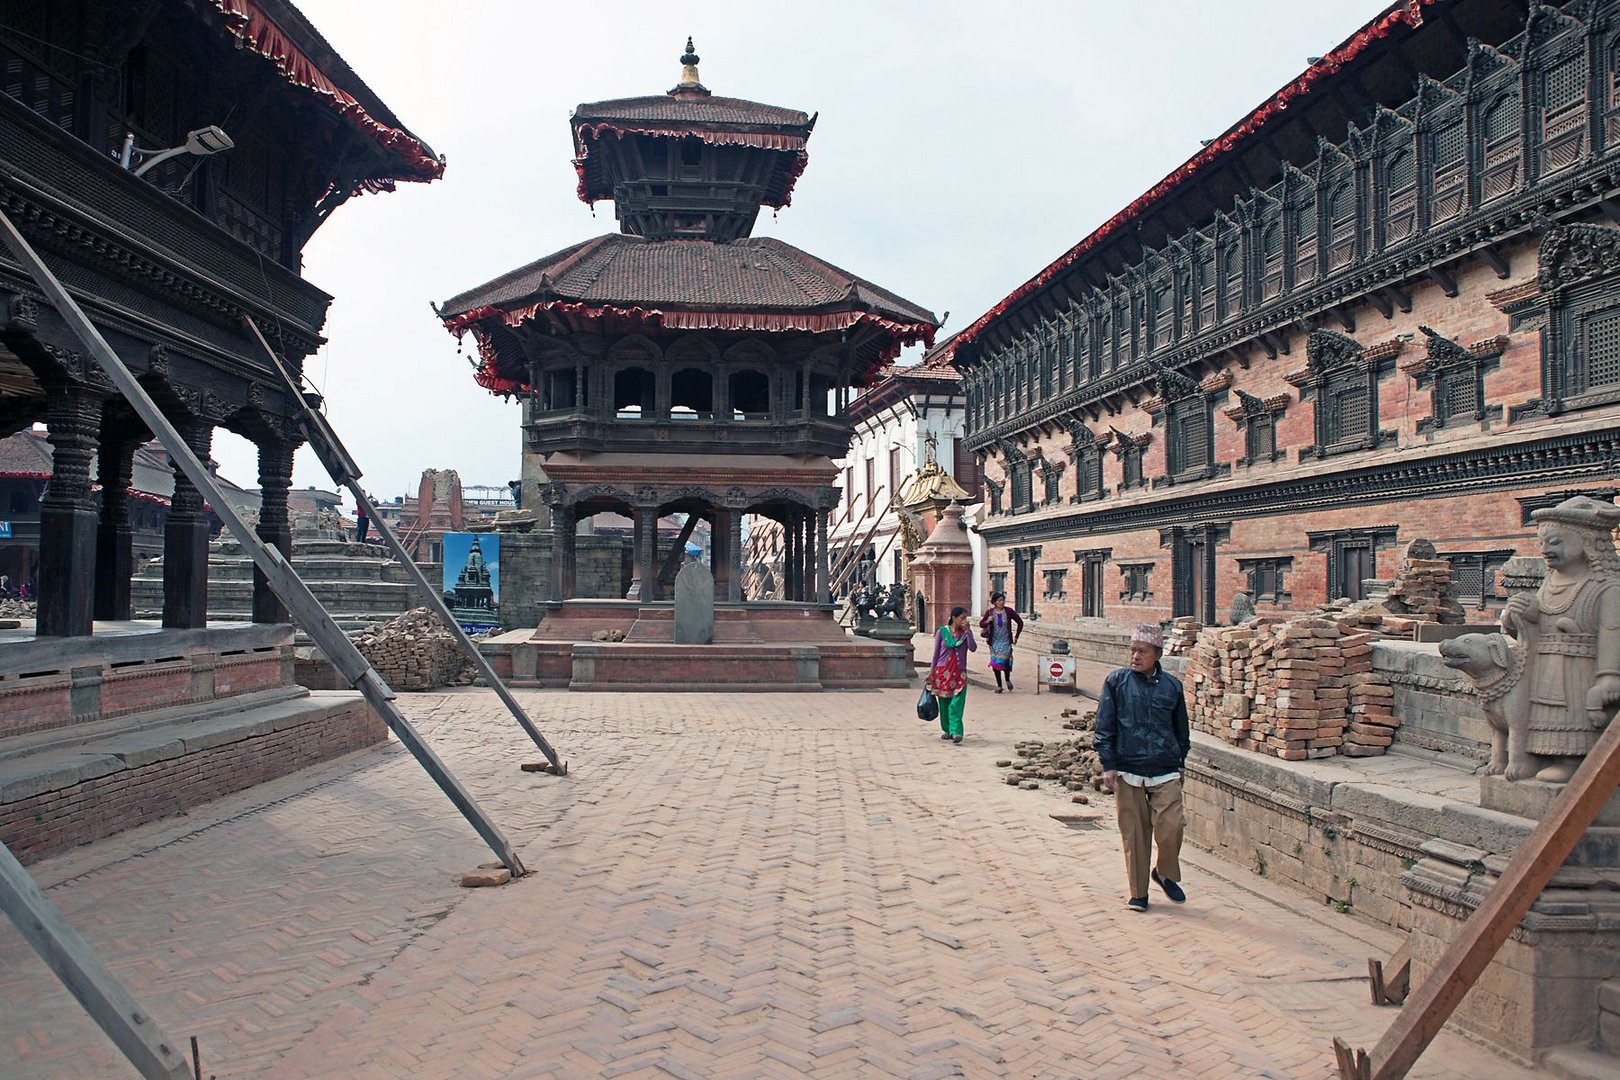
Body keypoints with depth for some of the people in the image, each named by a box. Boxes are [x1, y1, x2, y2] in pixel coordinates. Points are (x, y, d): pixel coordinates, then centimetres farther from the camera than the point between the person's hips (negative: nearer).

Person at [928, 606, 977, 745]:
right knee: (944, 704, 7)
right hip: (943, 672, 0)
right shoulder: (942, 632, 1)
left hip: (959, 673, 0)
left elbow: (973, 648, -11)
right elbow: (936, 653, 5)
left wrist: (967, 630, -13)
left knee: (956, 704, -12)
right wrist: (931, 671, 4)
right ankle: (947, 730, 23)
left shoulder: (966, 633, 5)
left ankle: (956, 732, -16)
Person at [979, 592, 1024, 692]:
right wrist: (987, 621, -19)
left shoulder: (1009, 611, -3)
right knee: (996, 661, 1)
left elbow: (1020, 623, 6)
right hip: (994, 641, 1)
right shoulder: (990, 612, -2)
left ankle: (1008, 680, 19)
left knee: (1005, 660, -11)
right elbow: (981, 624, 3)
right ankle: (999, 686, 12)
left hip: (1006, 641, -1)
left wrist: (1016, 637, 6)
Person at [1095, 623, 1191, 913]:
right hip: (1127, 772, -1)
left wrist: (1179, 764, 18)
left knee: (1170, 829, -8)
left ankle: (1165, 873, 22)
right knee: (1134, 835, 4)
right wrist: (1108, 765, -4)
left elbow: (1181, 731, 19)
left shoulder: (1172, 685, 6)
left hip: (1165, 773, 1)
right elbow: (1104, 727, 1)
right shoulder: (1116, 681, 0)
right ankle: (1138, 893, 20)